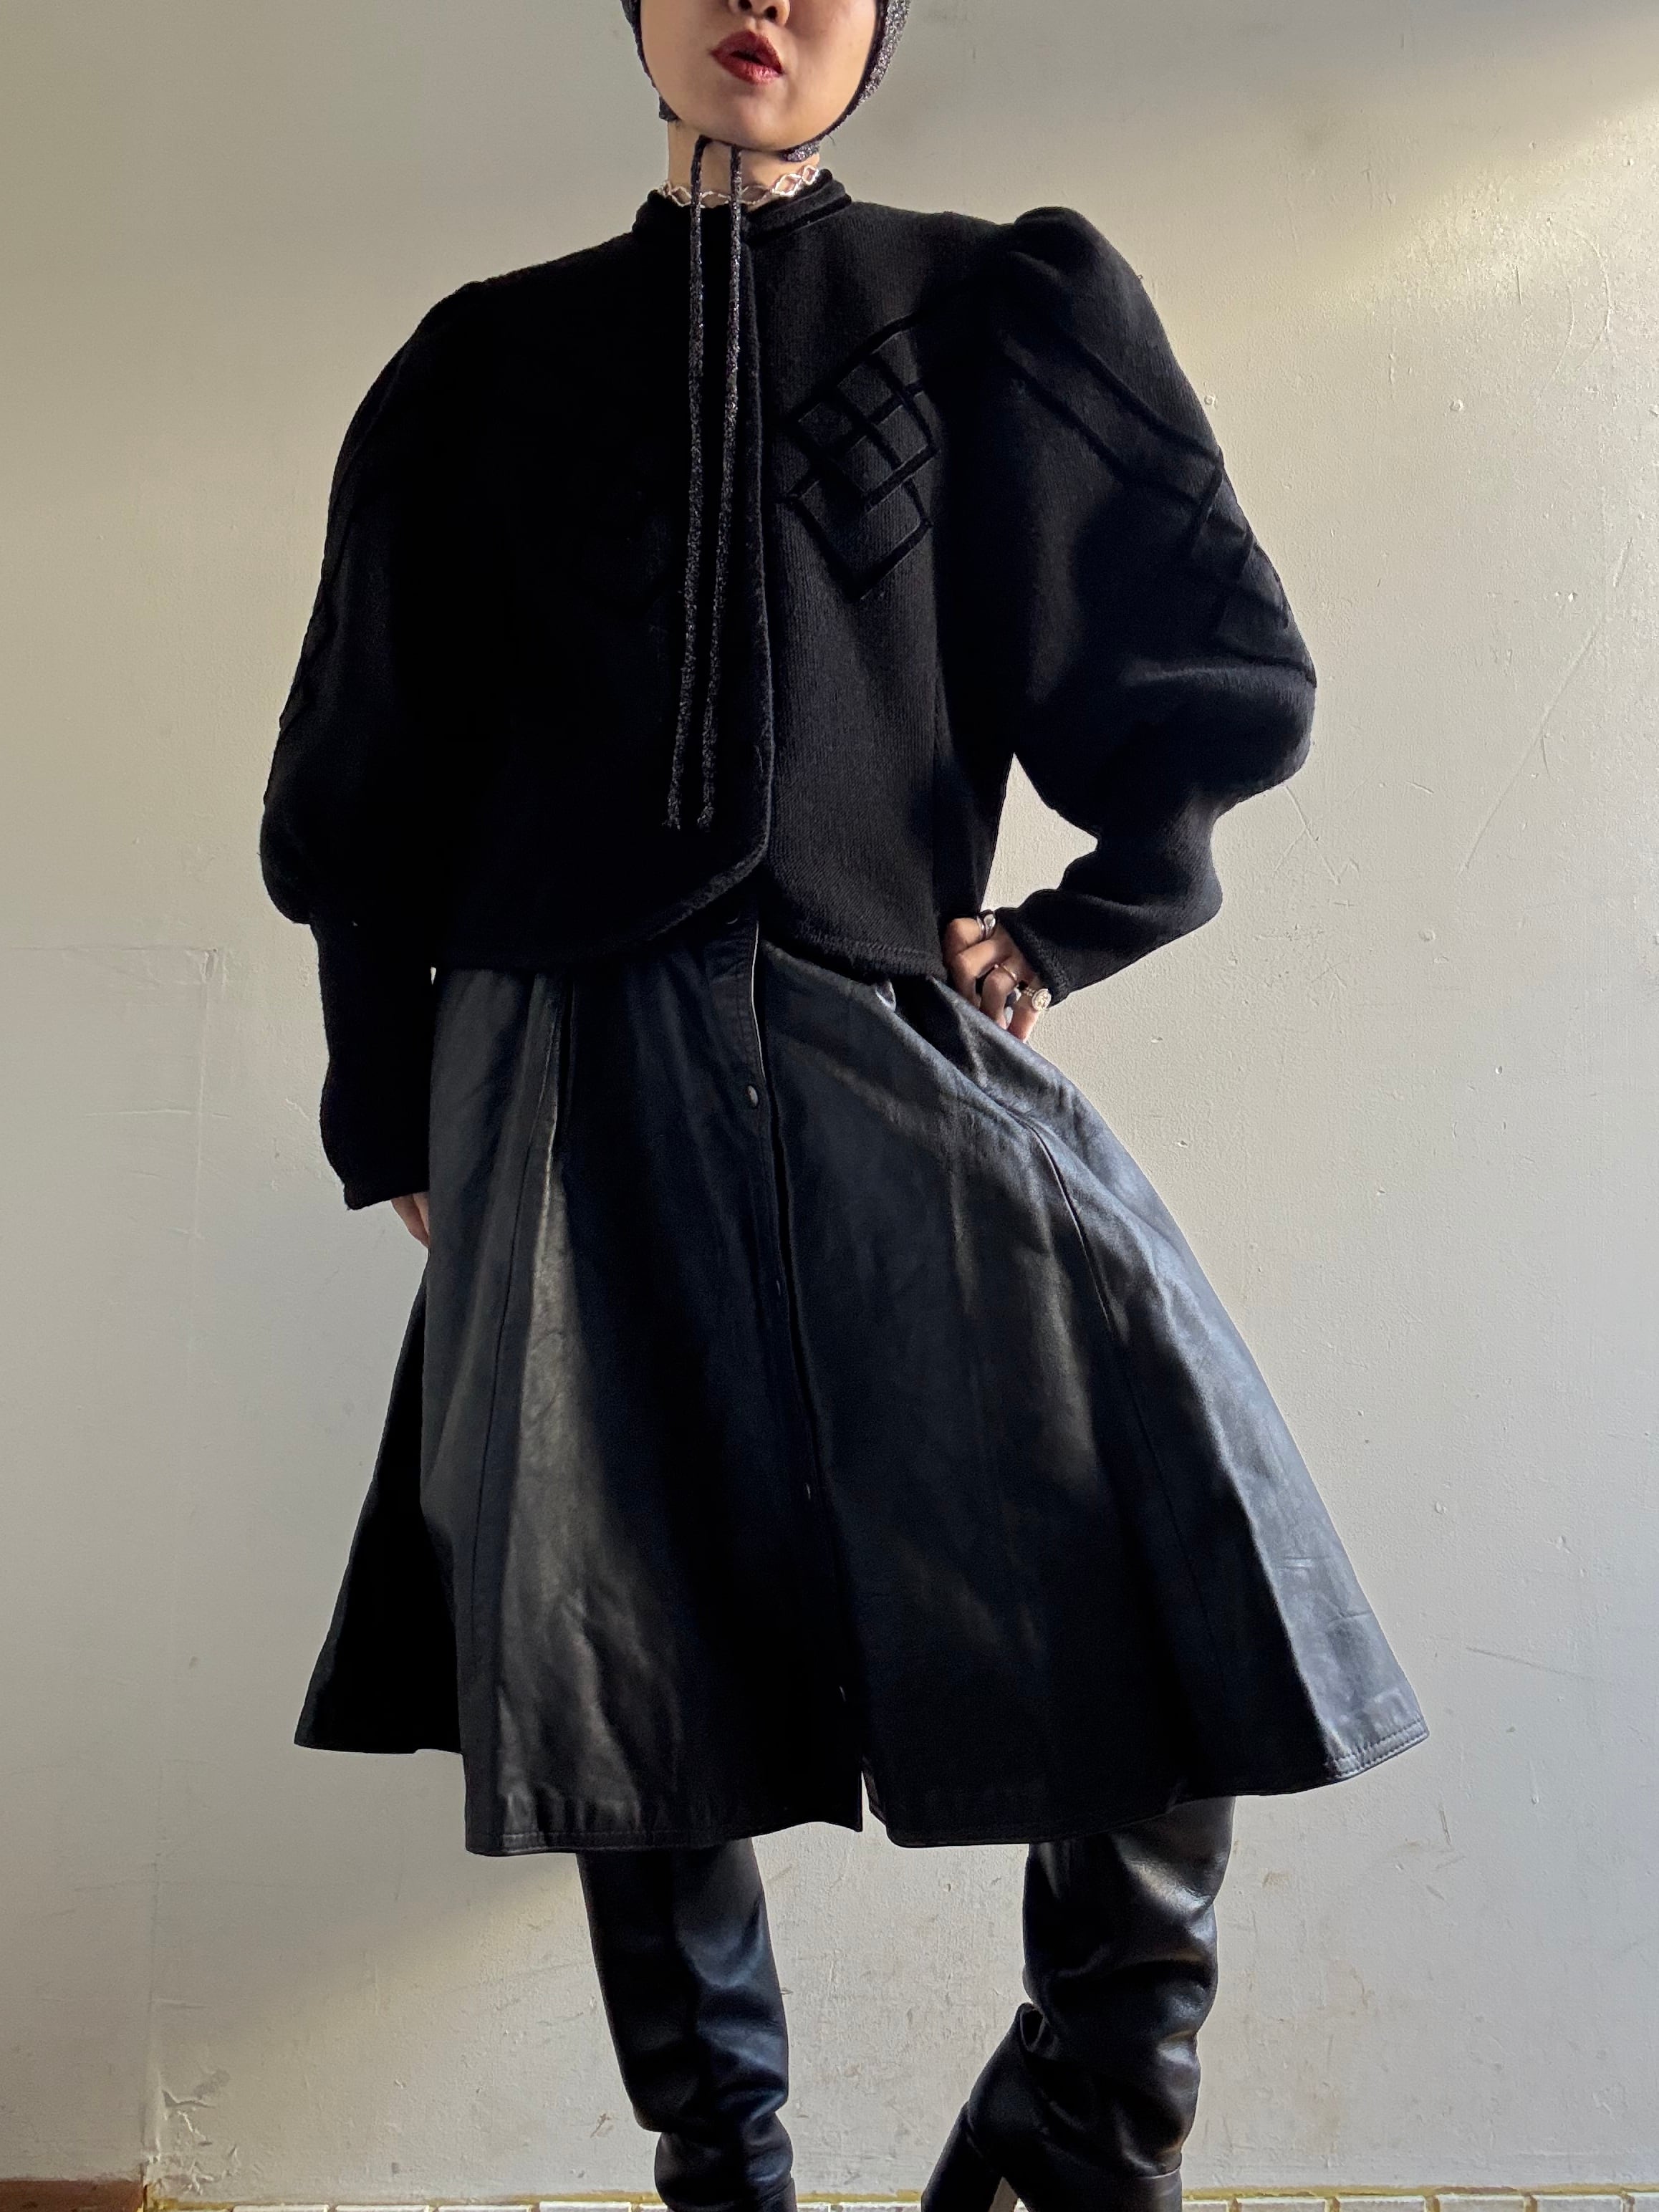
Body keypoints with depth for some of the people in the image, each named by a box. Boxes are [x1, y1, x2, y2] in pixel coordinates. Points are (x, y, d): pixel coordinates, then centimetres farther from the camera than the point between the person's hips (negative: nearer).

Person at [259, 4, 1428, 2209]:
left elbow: (1215, 670, 14)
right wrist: (396, 1128, 14)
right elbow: (373, 784, 15)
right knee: (639, 1650, 3)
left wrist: (1072, 933, 6)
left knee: (1185, 1513, -17)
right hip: (580, 1087, 1)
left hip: (893, 1047, 0)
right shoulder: (495, 360, 13)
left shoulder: (995, 312, 11)